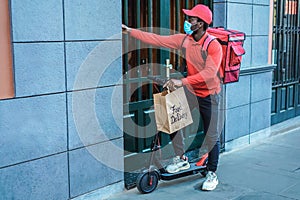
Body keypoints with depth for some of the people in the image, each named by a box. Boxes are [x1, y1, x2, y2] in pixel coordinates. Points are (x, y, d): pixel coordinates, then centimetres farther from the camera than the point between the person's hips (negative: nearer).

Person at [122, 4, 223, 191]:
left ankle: (212, 174, 20)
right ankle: (181, 159, 14)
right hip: (190, 90, 5)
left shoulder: (214, 46, -22)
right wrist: (129, 30, -10)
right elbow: (156, 39, -7)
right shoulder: (184, 39, -6)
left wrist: (182, 81, -41)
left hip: (209, 95, -5)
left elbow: (210, 73, -34)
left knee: (212, 136, 2)